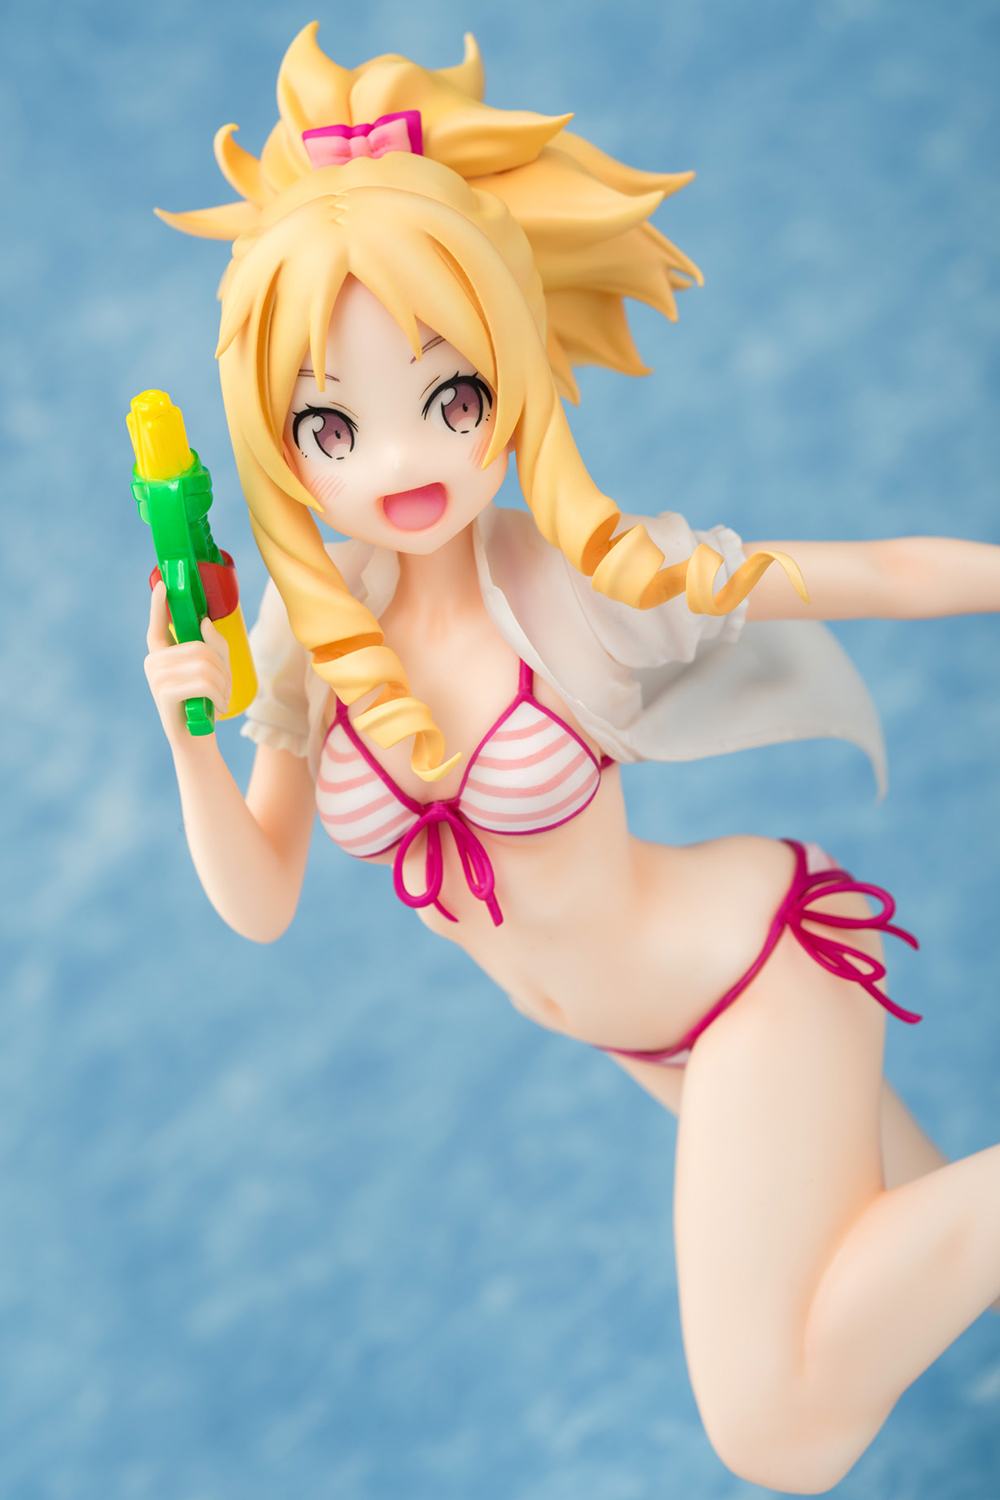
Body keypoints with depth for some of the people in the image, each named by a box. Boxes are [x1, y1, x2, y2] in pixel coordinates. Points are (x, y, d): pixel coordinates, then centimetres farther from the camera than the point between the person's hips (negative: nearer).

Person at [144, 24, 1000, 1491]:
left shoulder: (584, 583, -25)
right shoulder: (308, 644, -11)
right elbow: (260, 902, -5)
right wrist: (191, 741, -21)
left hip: (757, 968, -5)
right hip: (649, 1024, 6)